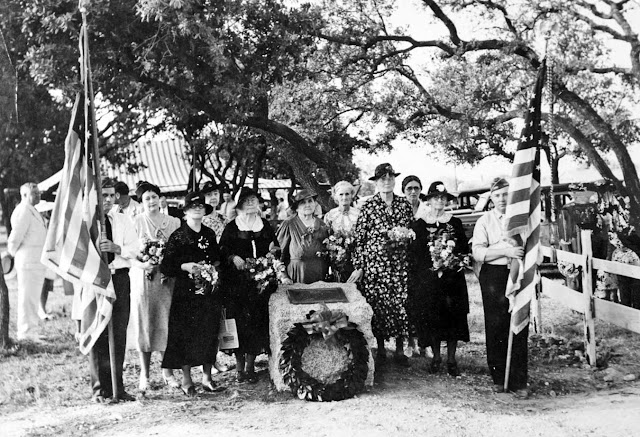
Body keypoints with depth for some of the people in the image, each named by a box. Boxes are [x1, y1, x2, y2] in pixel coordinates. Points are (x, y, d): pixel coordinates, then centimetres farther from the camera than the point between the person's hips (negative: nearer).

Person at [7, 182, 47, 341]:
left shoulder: (32, 212, 20)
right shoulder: (23, 211, -13)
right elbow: (15, 238, -15)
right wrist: (12, 253, 0)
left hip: (37, 262, 10)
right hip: (29, 262, -10)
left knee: (33, 298, 14)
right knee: (28, 299, -7)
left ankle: (31, 333, 21)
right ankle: (26, 335, -3)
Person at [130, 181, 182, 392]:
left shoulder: (174, 222, 8)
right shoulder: (136, 222, 0)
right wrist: (143, 264, -20)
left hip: (168, 278, 2)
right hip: (143, 278, -2)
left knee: (167, 323, 2)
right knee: (144, 324, 1)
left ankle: (167, 372, 12)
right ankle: (144, 374, 10)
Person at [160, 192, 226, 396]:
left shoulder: (210, 234, 11)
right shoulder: (177, 236, -4)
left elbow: (218, 257, 22)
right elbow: (165, 266, -6)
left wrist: (215, 265, 2)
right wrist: (185, 267, -19)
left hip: (210, 290, 5)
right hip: (186, 292, -4)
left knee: (209, 333, 5)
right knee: (186, 334, -2)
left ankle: (207, 377, 14)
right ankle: (186, 380, 7)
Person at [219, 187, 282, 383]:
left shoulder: (265, 225, 11)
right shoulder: (232, 227, 3)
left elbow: (275, 246, 16)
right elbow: (222, 250, 0)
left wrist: (273, 249, -7)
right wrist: (233, 257, -19)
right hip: (237, 281, -2)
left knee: (257, 321, 0)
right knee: (239, 321, -4)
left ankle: (250, 366, 10)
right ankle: (239, 367, 7)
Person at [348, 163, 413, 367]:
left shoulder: (404, 204, 9)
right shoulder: (369, 205, -1)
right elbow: (359, 237, -2)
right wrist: (358, 266, -5)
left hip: (400, 261, 2)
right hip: (375, 262, -2)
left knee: (401, 302, -1)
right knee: (377, 303, 0)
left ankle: (400, 349, 9)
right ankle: (380, 348, 13)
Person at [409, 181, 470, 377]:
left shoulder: (455, 223, 7)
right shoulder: (419, 225, 3)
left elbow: (464, 249, 7)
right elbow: (415, 254, -1)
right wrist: (431, 270, -11)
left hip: (453, 278, 1)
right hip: (428, 279, -1)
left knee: (453, 316, 1)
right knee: (430, 316, 0)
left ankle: (451, 359, 10)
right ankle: (436, 356, 16)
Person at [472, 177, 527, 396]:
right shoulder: (484, 221, 5)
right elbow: (478, 252, -6)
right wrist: (506, 251, -16)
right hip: (493, 275, -1)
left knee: (519, 328, -2)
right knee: (495, 327, 2)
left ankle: (518, 382, 3)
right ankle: (498, 378, 14)